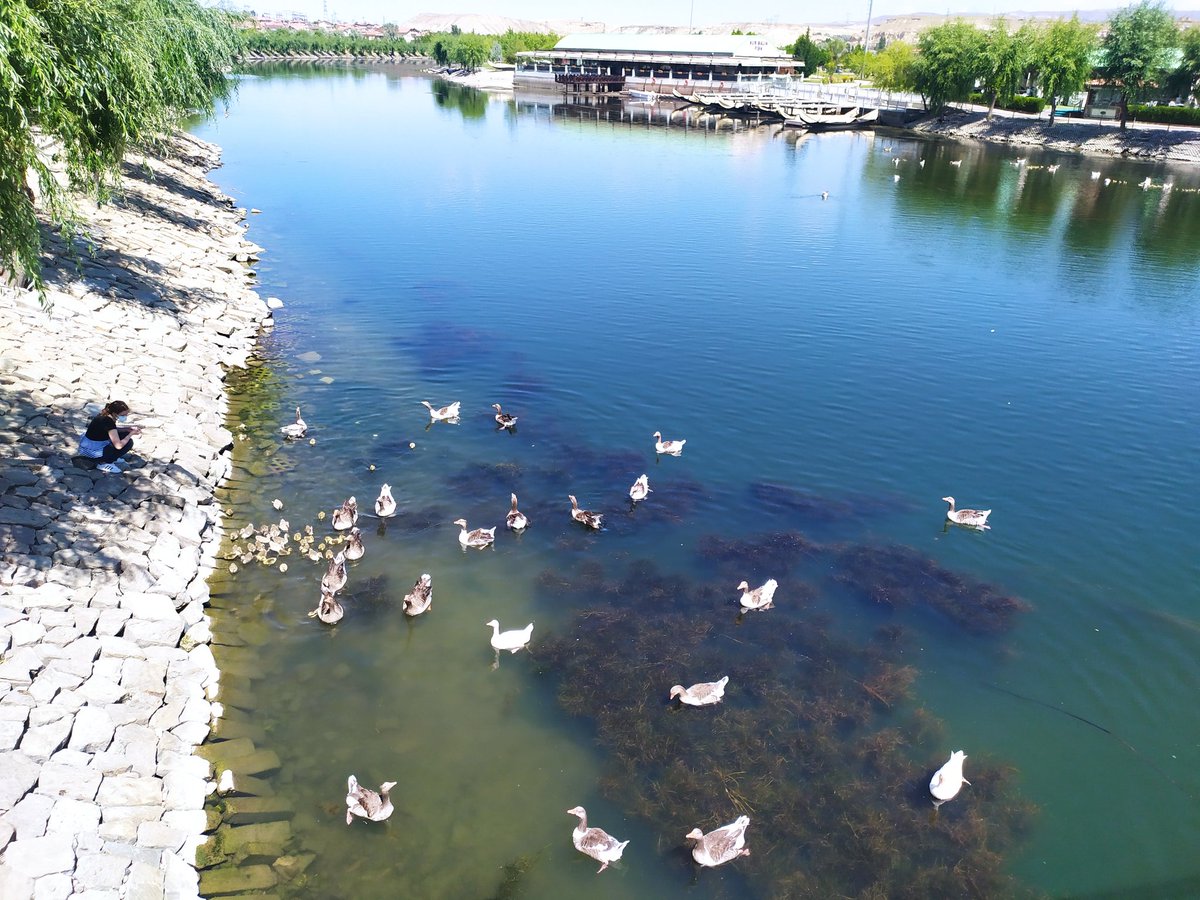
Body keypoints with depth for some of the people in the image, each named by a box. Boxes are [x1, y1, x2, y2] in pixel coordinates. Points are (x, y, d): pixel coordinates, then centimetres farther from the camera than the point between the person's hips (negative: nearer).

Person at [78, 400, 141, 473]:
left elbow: (112, 430, 21)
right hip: (91, 451, -9)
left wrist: (128, 428, 6)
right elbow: (118, 445, -30)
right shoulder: (108, 422, -27)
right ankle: (104, 463, -6)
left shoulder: (105, 416, -1)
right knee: (128, 442, -13)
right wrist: (131, 433, -17)